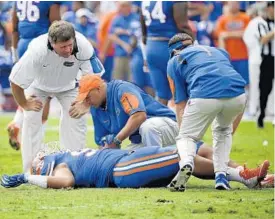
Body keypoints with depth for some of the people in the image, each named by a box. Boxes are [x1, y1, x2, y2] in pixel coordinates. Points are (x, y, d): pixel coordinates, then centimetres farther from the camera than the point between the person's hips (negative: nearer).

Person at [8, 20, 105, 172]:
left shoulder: (83, 46, -38)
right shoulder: (37, 50, -42)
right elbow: (16, 81, -29)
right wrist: (24, 104, -18)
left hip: (67, 85, 2)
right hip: (38, 84, -2)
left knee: (77, 118, -10)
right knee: (31, 119, -15)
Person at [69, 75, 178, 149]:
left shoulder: (121, 88, -18)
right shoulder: (95, 109, 7)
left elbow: (139, 115, -33)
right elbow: (102, 142, 12)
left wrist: (116, 140, -29)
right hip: (139, 143, 8)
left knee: (147, 127, -41)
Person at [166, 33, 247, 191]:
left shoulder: (175, 61, 24)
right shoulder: (219, 51, 36)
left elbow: (181, 105, 20)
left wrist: (185, 135, 25)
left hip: (204, 96, -3)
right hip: (238, 95, 4)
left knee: (186, 137, 15)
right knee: (223, 130, 32)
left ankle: (186, 162, -18)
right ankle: (221, 176, 18)